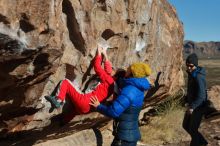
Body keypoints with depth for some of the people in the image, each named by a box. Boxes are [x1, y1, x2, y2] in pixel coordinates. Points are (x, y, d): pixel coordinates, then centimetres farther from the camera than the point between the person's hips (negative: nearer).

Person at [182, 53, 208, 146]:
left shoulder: (198, 76, -24)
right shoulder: (191, 74, 5)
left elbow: (201, 95, -31)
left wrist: (192, 107, -35)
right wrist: (187, 101, 13)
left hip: (198, 106, -9)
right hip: (192, 105, 9)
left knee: (193, 129, -2)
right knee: (186, 126, 17)